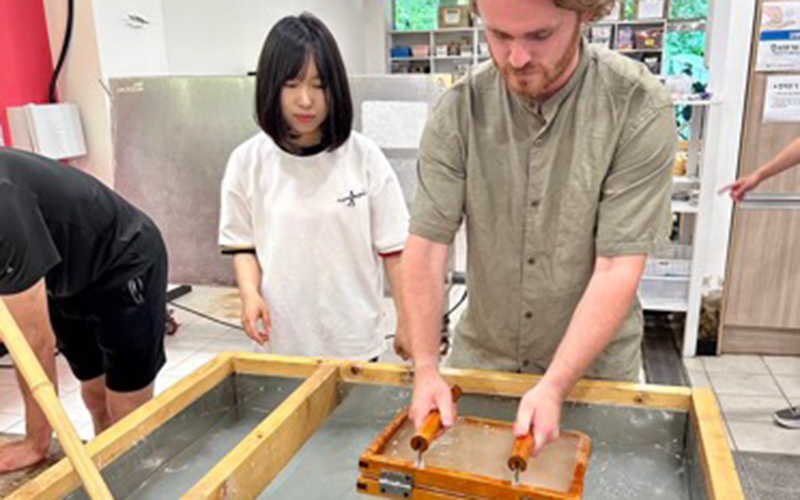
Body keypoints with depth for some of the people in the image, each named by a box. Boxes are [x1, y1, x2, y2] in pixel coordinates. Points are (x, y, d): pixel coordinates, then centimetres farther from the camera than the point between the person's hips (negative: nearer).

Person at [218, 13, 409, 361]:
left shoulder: (363, 156, -8)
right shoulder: (248, 161, -4)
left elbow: (393, 247, -2)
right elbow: (244, 245, 6)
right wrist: (250, 293, -11)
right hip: (282, 339, 1)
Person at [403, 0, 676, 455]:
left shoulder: (640, 109, -18)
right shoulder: (460, 110, -12)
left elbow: (618, 268, -20)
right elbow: (426, 246, -13)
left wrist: (554, 386, -25)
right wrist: (426, 369, -21)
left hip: (593, 366, -1)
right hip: (479, 356, 2)